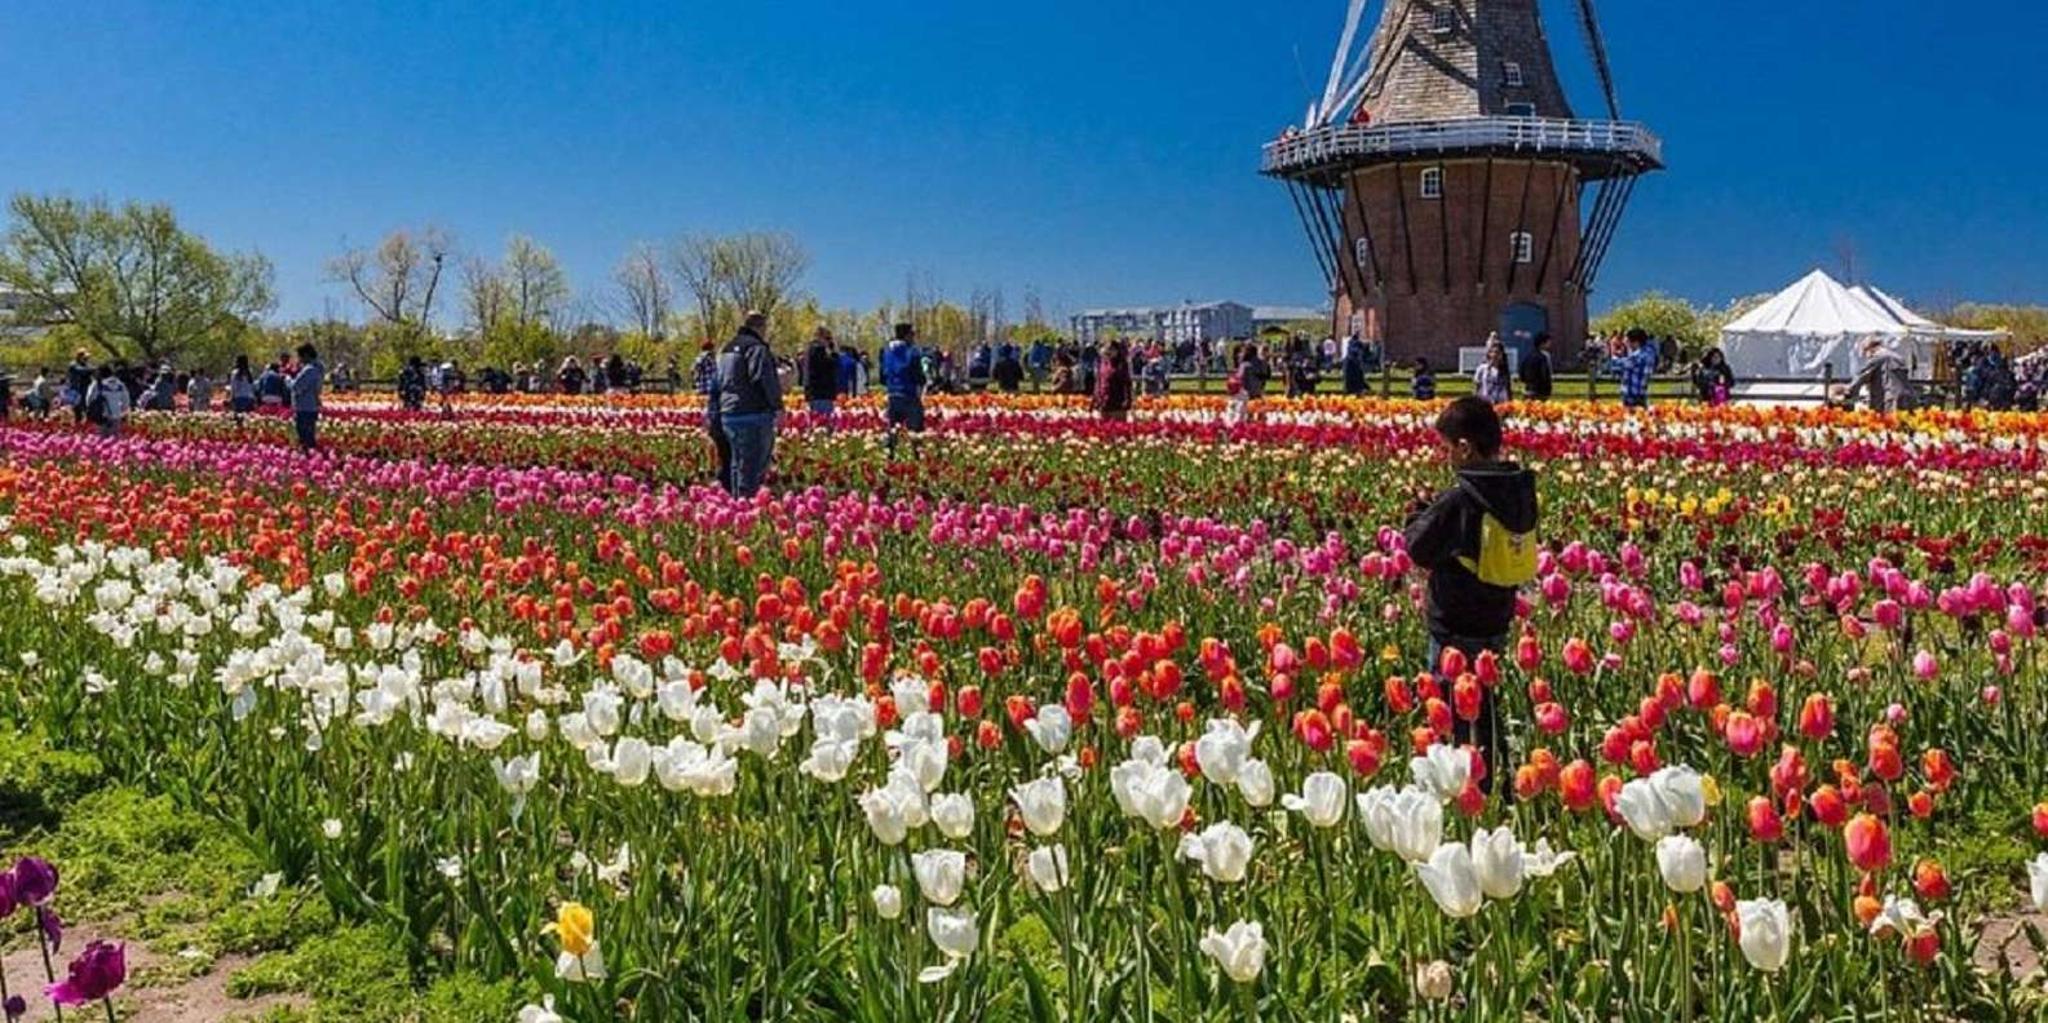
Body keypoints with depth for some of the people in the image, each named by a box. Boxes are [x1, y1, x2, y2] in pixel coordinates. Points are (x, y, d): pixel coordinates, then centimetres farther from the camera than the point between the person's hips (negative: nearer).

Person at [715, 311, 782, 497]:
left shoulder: (727, 348, 18)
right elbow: (766, 381, -19)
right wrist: (777, 405, -10)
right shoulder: (756, 348, -12)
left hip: (728, 414, 9)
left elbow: (720, 381, 24)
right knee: (753, 468, -7)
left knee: (738, 465, 16)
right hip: (753, 415, -9)